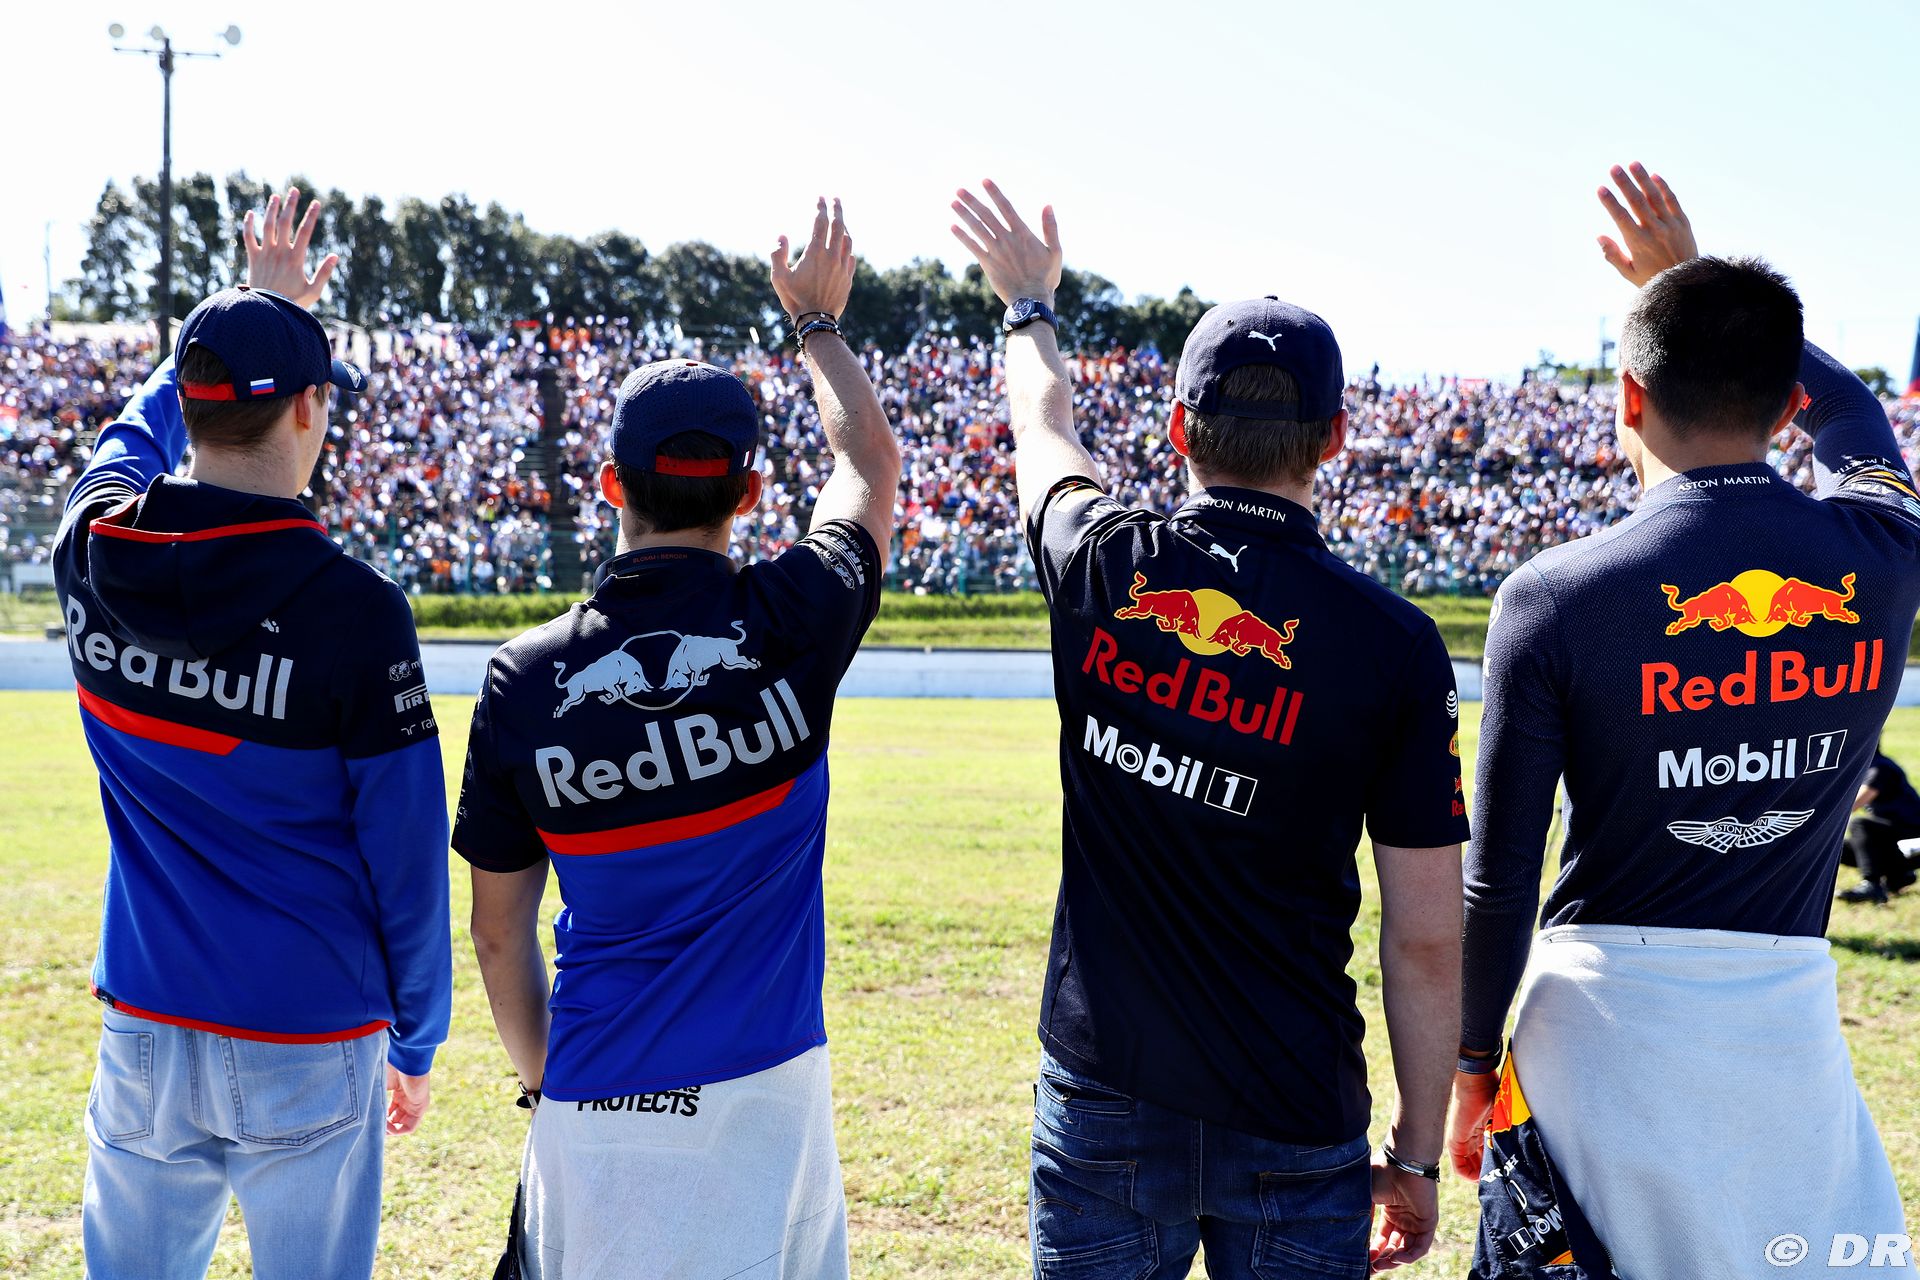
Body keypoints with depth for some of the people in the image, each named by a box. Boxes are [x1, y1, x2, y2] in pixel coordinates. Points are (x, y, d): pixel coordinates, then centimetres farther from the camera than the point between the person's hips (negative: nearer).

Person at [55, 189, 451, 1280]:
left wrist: (259, 309, 34)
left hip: (144, 1033, 4)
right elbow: (406, 850, -10)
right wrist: (417, 1038, 3)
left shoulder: (95, 550, -4)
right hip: (308, 1045, -4)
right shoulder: (352, 609, -17)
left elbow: (142, 423, 22)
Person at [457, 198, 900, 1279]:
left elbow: (498, 933, 5)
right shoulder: (792, 628, -9)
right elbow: (871, 462, 13)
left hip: (593, 1109, 1)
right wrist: (819, 322, 29)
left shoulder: (525, 679, -4)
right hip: (757, 1097, -1)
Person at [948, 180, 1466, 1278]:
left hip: (1103, 1094, 2)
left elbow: (1045, 431, 20)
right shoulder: (1395, 646, -10)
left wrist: (1029, 302, 40)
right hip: (1295, 1117, -2)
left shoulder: (1102, 569, -5)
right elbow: (1427, 940, -8)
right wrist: (1418, 1156, 3)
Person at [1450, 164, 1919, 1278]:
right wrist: (1699, 285, 31)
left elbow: (1500, 880, -7)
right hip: (1790, 1019, 2)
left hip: (1605, 1015, -2)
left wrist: (1474, 1060, 6)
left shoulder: (1555, 598, -11)